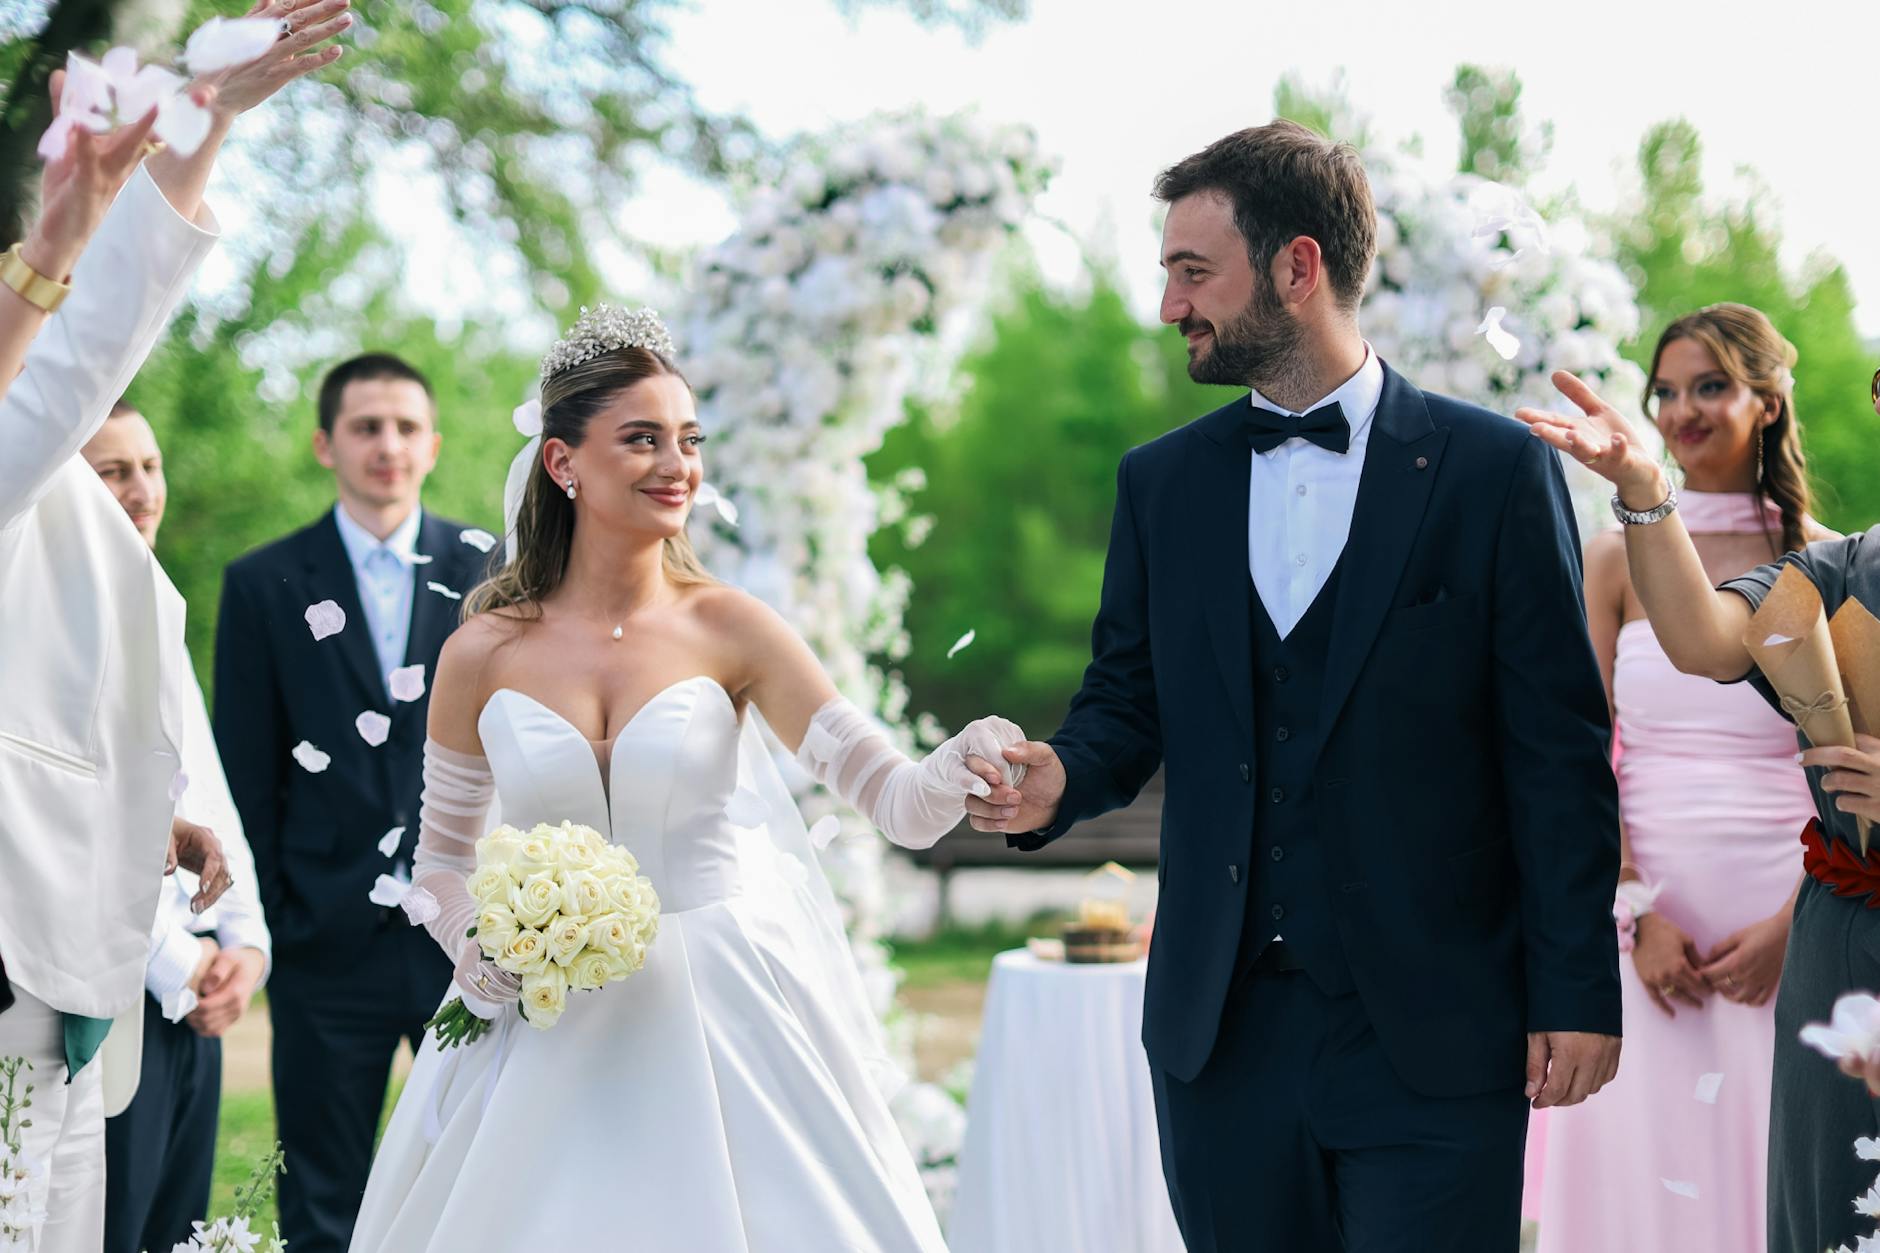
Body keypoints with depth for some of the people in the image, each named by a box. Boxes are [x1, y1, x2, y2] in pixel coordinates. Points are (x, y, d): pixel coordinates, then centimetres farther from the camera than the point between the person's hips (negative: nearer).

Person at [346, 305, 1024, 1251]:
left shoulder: (727, 630, -4)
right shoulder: (484, 655, 0)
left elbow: (895, 801, -10)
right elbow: (439, 863, 12)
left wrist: (958, 767, -32)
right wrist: (477, 952, -7)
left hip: (722, 1022, -1)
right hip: (549, 1043, 1)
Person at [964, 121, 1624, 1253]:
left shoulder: (1493, 470, -2)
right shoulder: (1162, 482, 10)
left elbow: (1558, 748, -3)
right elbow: (1127, 700, 14)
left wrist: (1576, 991, -7)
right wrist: (1064, 778, -9)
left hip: (1431, 1033, -4)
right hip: (1220, 1027, 4)